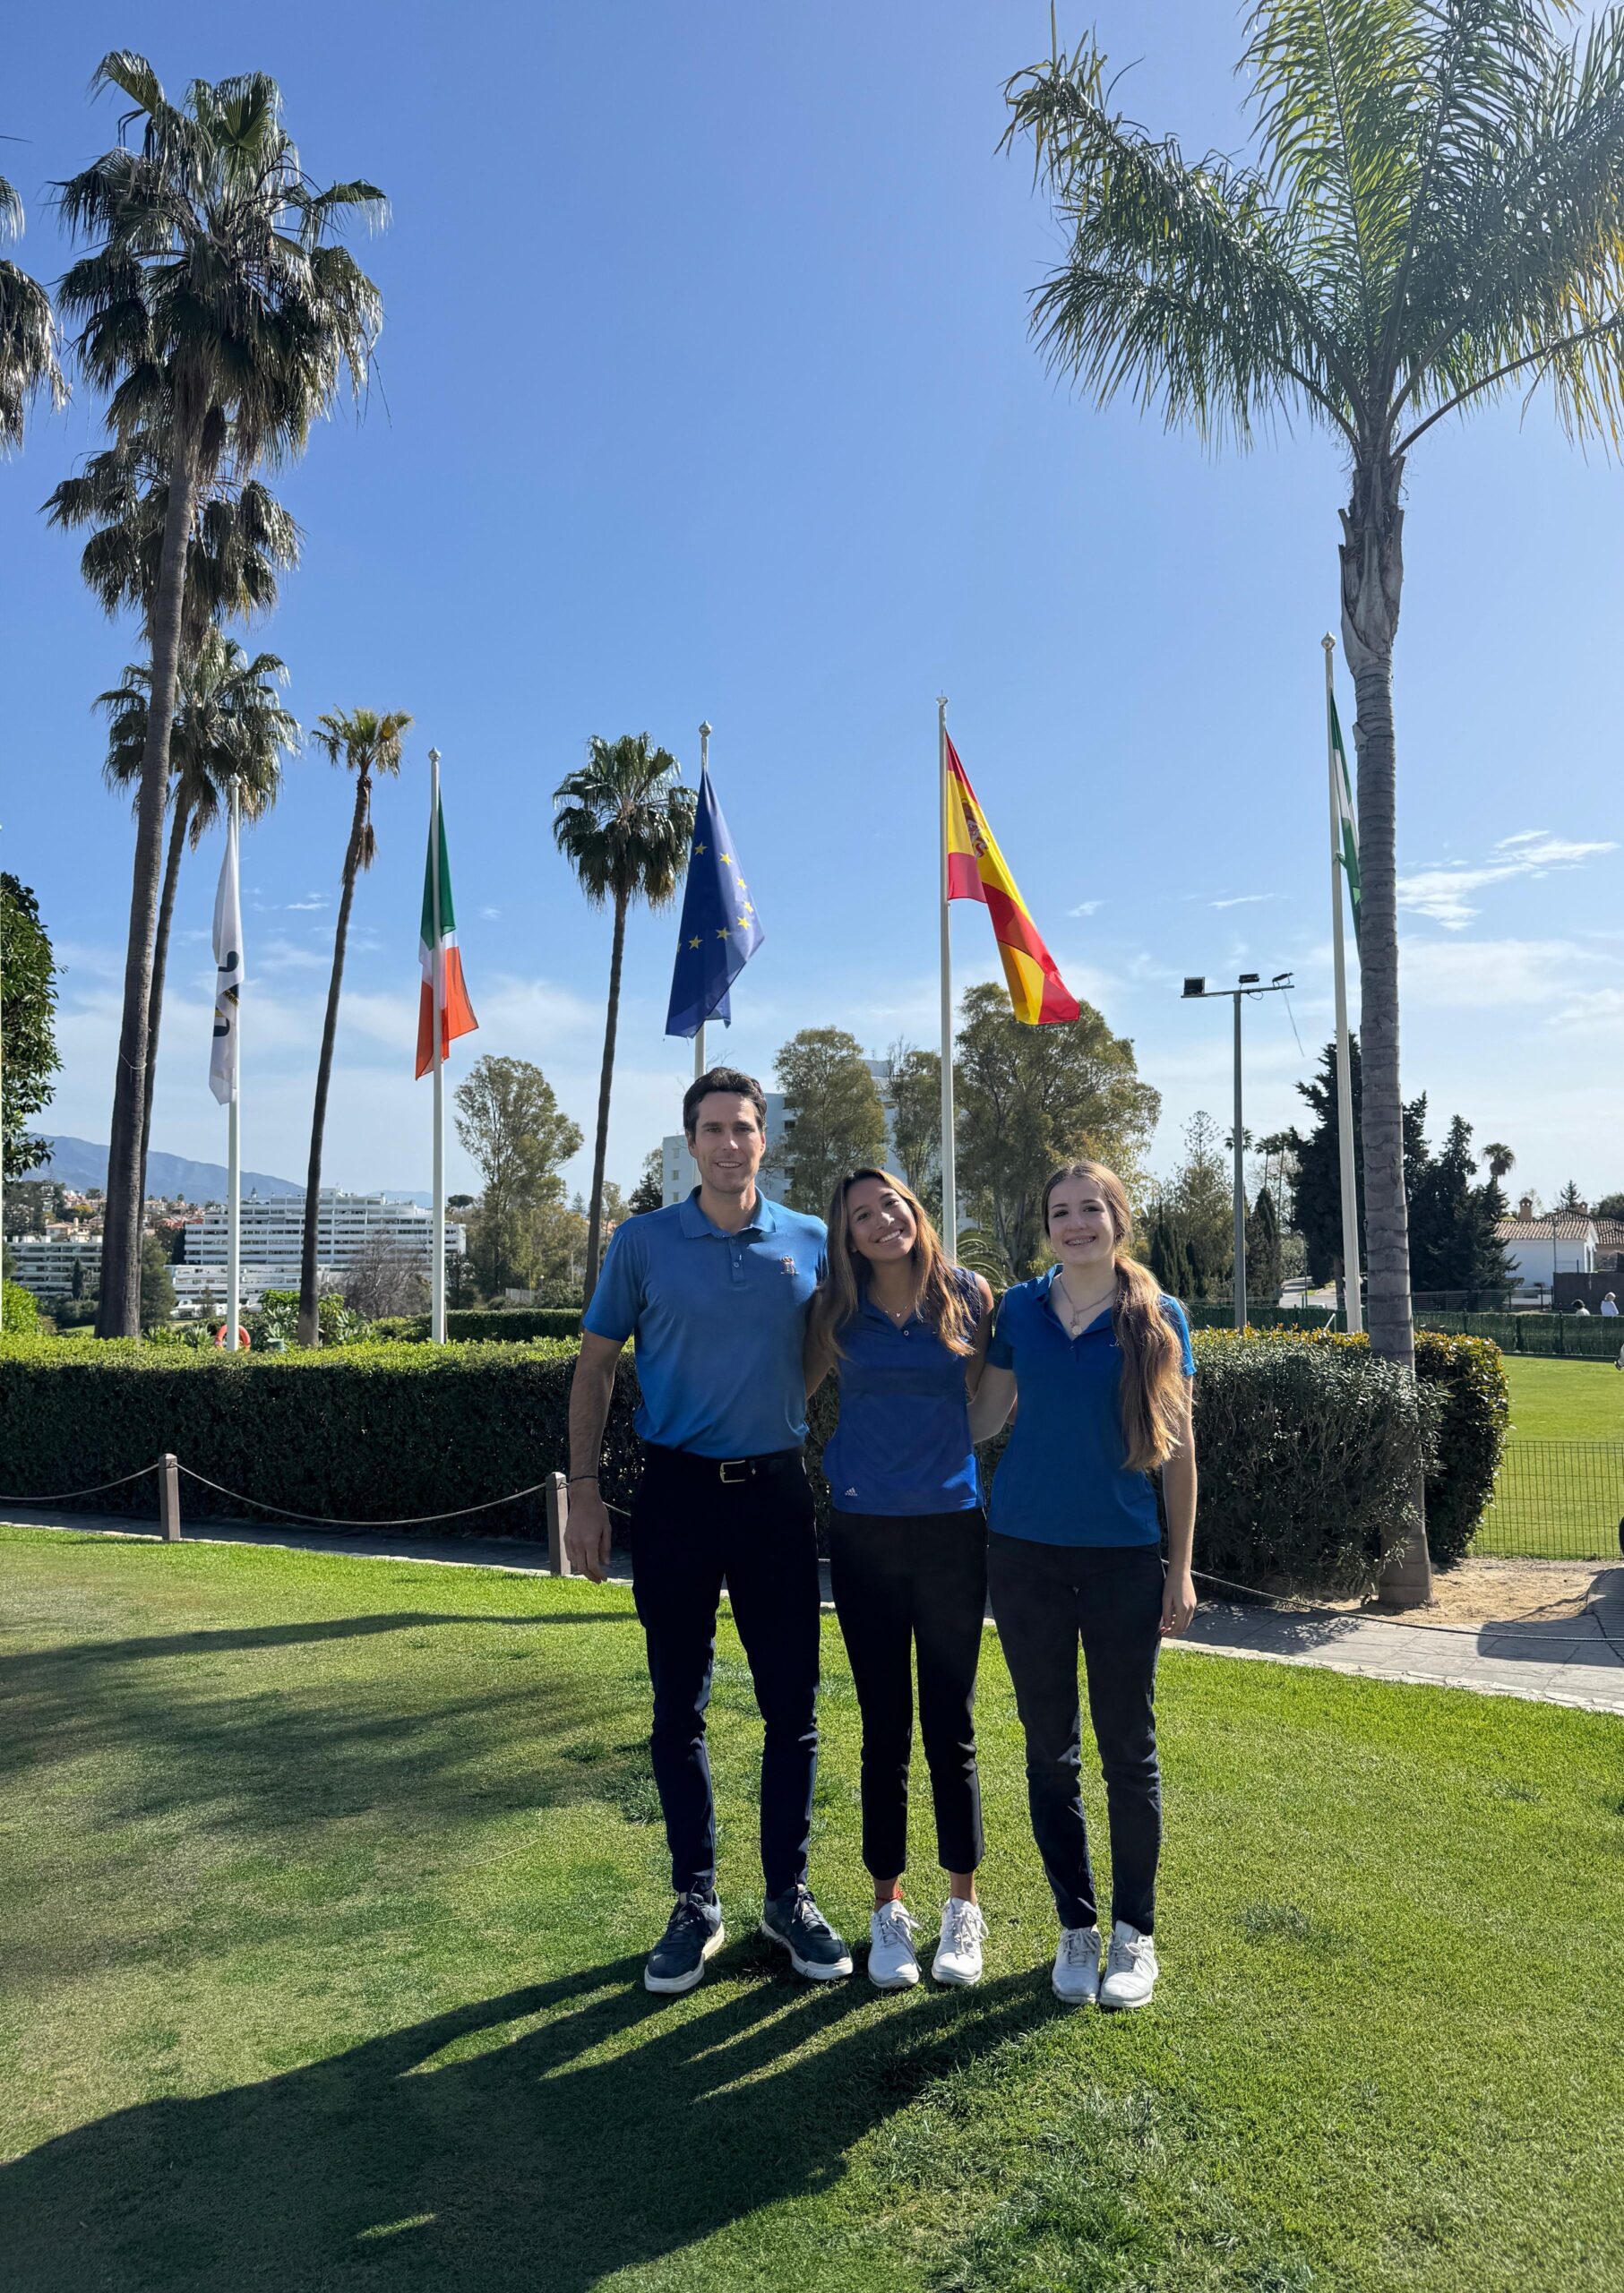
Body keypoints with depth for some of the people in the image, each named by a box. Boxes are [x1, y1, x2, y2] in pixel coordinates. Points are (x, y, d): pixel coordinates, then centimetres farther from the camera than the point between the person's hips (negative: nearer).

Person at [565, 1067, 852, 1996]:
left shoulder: (812, 1243, 2)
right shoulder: (643, 1242, -1)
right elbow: (597, 1365, 3)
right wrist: (585, 1489, -2)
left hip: (779, 1492, 1)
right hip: (677, 1492, 0)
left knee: (792, 1707, 8)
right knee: (678, 1710, 9)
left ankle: (789, 1895, 26)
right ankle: (696, 1904, 25)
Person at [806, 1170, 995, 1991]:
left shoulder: (968, 1298, -1)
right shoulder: (837, 1311, 1)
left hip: (952, 1531, -1)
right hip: (866, 1536, 1)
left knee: (951, 1725, 8)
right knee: (885, 1727, 9)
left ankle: (963, 1908, 25)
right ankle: (888, 1909, 25)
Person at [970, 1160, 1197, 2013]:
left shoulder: (1157, 1318, -2)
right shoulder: (1018, 1309, 2)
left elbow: (1178, 1450, 1)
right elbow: (981, 1420, 7)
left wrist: (1180, 1568, 0)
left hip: (1124, 1557, -1)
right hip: (1026, 1551, 2)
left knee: (1128, 1747, 7)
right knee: (1050, 1747, 10)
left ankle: (1134, 1931, 25)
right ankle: (1077, 1927, 26)